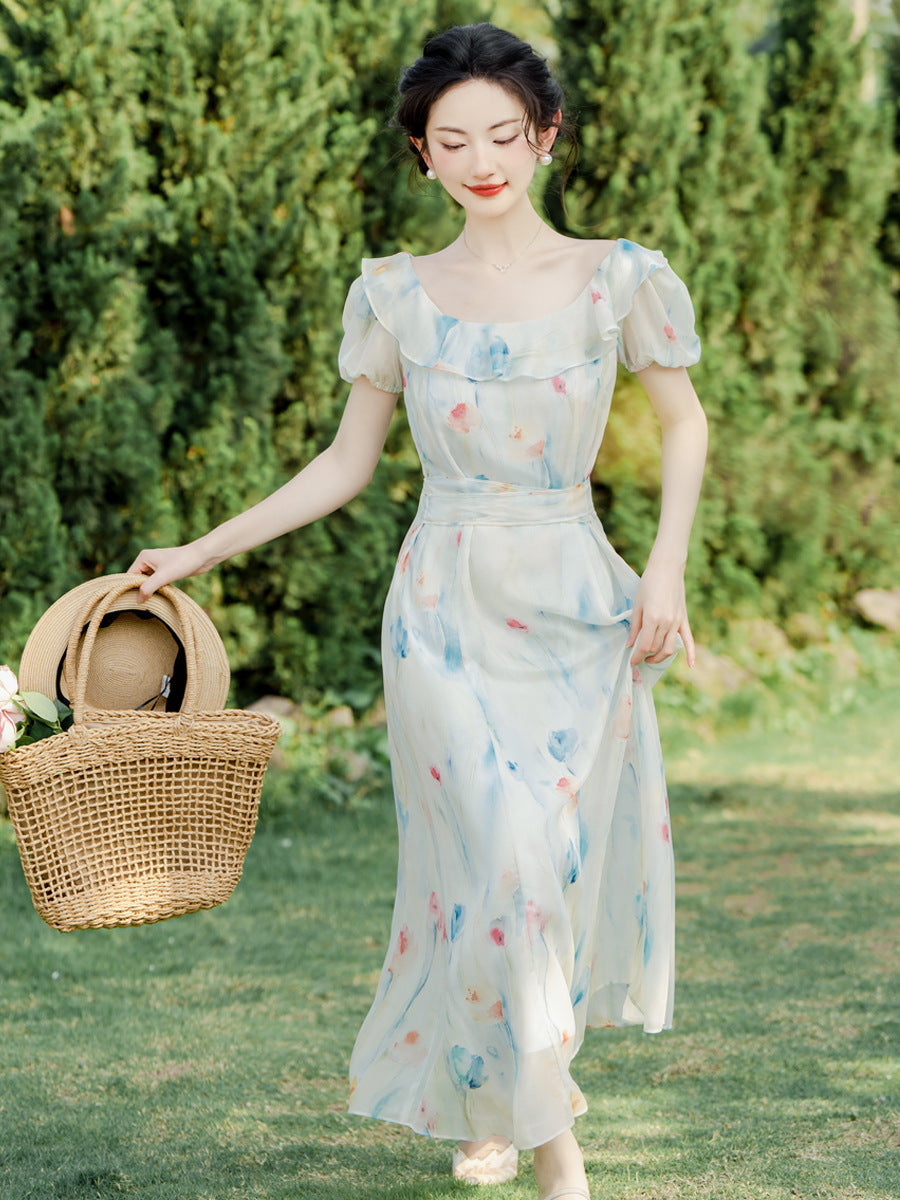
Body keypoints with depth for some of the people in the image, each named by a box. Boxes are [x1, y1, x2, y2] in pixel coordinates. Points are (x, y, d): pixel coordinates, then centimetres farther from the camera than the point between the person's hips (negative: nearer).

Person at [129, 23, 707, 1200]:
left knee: (566, 861, 4)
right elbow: (346, 463, 8)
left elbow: (685, 422, 10)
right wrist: (201, 551, 6)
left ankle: (524, 1077, 31)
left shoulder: (618, 279, -3)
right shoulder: (396, 295, 0)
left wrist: (669, 565, -2)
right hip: (448, 611, 0)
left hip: (577, 612, 0)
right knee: (501, 862, -9)